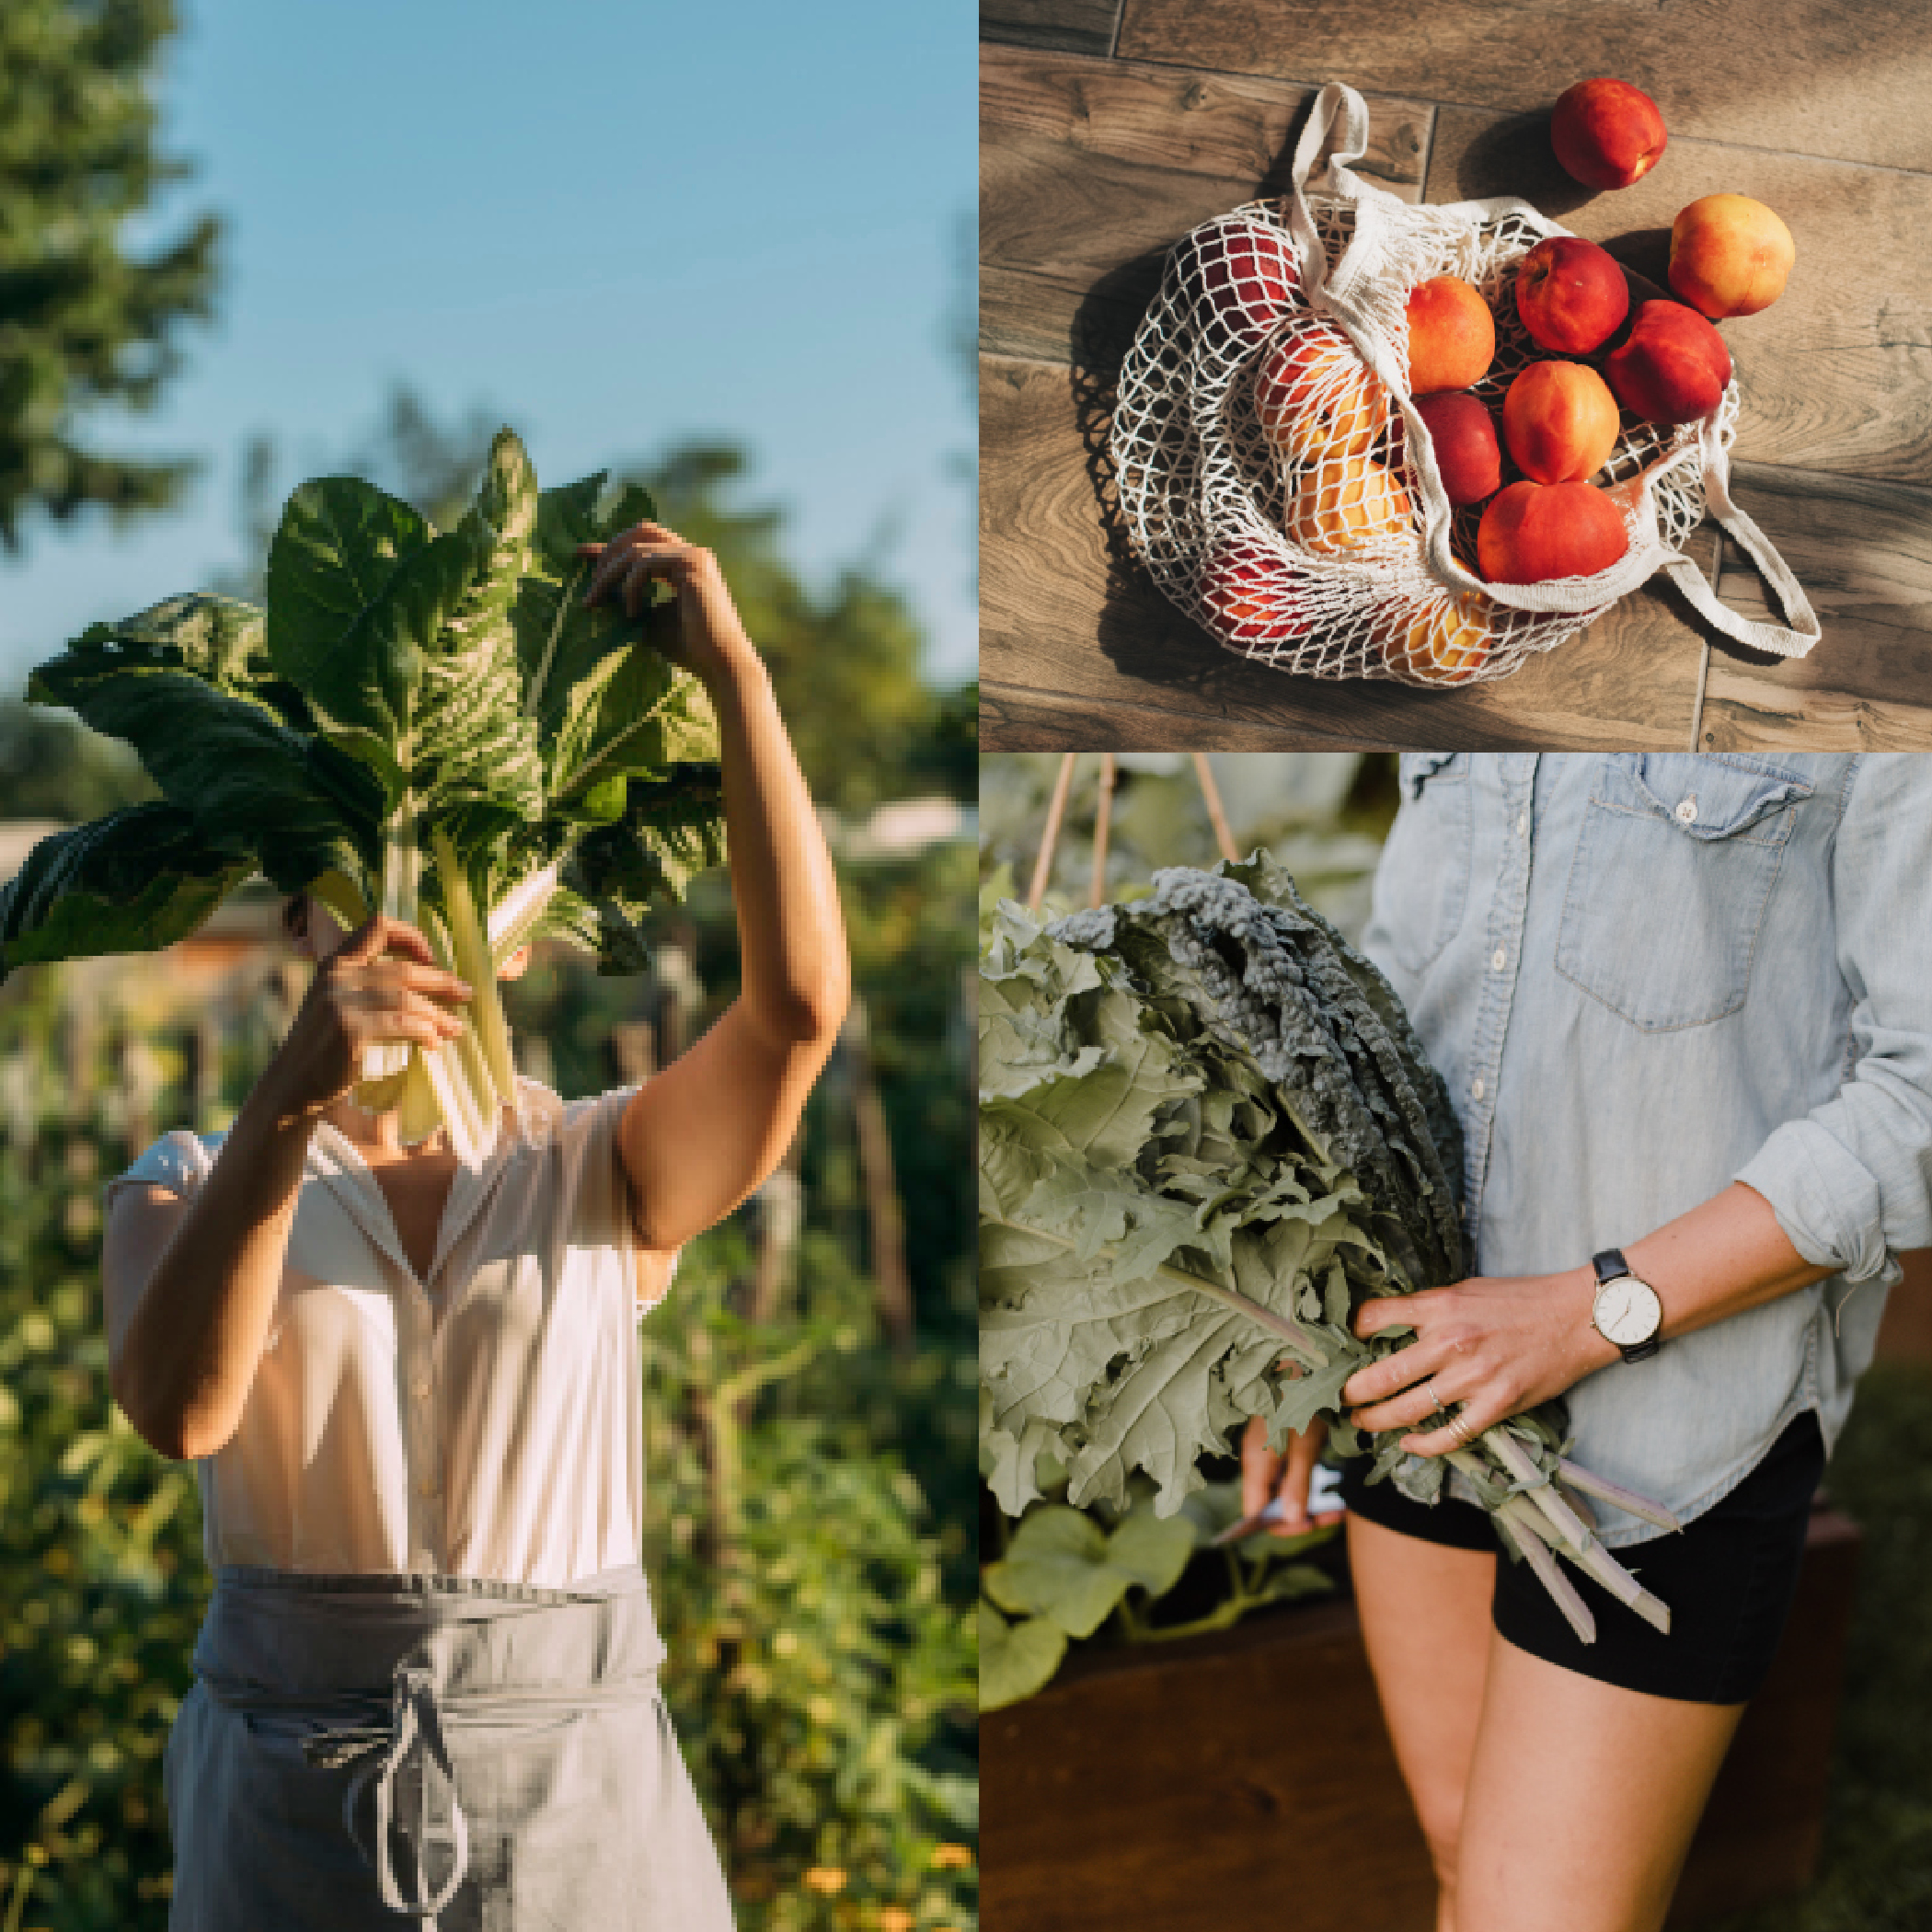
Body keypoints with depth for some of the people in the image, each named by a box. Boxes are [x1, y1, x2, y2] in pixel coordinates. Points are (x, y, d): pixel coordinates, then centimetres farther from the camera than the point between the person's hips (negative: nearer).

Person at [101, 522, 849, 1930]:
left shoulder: (607, 1169, 2)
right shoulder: (189, 1184, 3)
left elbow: (800, 1003, -17)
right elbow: (179, 1405, -18)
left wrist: (735, 669, -19)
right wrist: (289, 1097, -32)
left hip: (576, 1799, 0)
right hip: (289, 1809, 1)